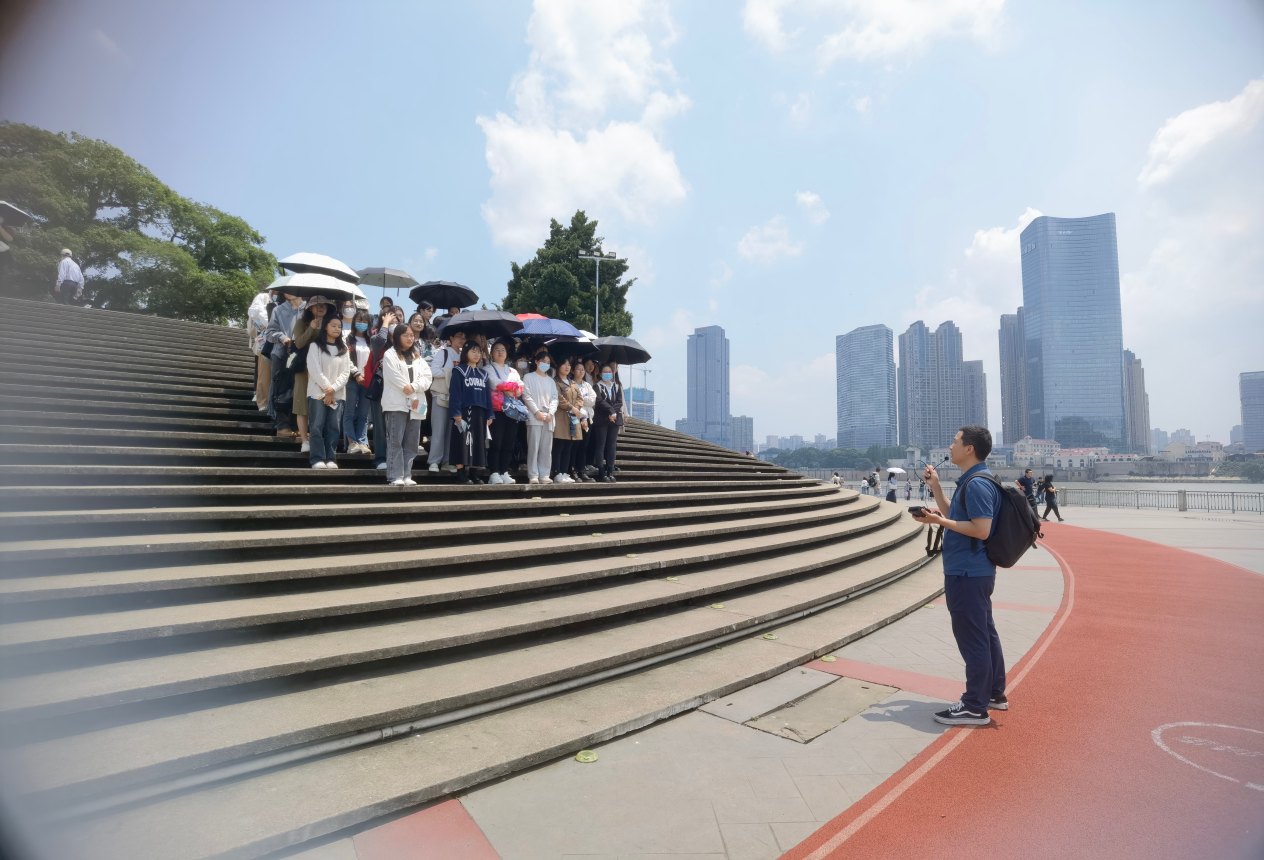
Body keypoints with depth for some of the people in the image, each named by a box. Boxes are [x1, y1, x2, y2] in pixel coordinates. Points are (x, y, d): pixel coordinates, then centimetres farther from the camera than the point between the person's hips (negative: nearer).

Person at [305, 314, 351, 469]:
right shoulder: (315, 346, 3)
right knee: (317, 427, -6)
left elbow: (346, 372, 4)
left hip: (338, 394, 3)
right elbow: (314, 370, -6)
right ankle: (318, 459, -4)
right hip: (318, 392, -3)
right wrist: (327, 388, -10)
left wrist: (333, 388, -9)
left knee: (334, 427, 0)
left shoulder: (343, 348, 14)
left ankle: (331, 459, 3)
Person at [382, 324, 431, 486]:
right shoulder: (390, 354, 4)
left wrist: (413, 387, -11)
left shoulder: (417, 356, 20)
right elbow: (395, 378, -8)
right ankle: (395, 476, -7)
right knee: (396, 441, -7)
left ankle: (406, 475, 7)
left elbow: (426, 377, 7)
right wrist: (412, 396, -10)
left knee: (411, 442, 3)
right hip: (396, 404, -5)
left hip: (415, 405, 5)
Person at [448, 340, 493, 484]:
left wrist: (489, 415, 8)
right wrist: (456, 414, -18)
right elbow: (454, 393, -9)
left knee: (478, 444, 6)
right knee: (463, 443, -6)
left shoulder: (483, 373, 17)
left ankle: (474, 474, 13)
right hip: (464, 412, -6)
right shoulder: (459, 371, 0)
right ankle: (461, 475, -2)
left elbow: (487, 394, 15)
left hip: (479, 413, 6)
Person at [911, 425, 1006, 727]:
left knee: (972, 638, -2)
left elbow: (981, 530, -25)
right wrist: (936, 487, 14)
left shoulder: (977, 484, -20)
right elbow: (956, 517, 18)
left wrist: (939, 521, -20)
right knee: (985, 633, 19)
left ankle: (975, 707, 8)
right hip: (975, 570, 11)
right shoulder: (969, 481, 13)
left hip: (967, 574, -11)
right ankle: (994, 693, 33)